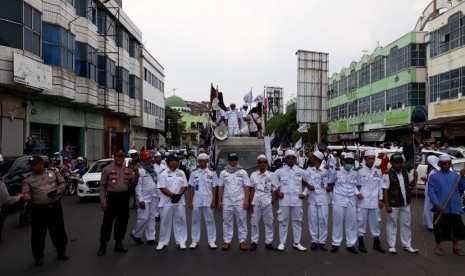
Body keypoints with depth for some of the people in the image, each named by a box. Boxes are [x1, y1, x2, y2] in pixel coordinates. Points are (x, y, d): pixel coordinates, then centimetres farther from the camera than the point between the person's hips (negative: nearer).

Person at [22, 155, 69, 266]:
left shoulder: (53, 173, 5)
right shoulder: (28, 180, 3)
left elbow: (62, 183, 9)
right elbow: (27, 194, -4)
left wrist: (57, 191, -9)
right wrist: (23, 197, -26)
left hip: (55, 207, 1)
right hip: (39, 209, 0)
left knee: (58, 230, 11)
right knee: (38, 234, 4)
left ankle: (61, 251, 29)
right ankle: (38, 257, 22)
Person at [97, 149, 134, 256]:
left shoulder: (128, 170, 8)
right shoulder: (107, 170, -3)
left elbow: (132, 184, 11)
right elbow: (102, 186, -4)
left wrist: (135, 175, -6)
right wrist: (103, 201, -10)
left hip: (124, 198, 4)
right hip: (112, 197, -4)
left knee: (122, 221, 12)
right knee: (107, 222, 1)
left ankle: (118, 243, 28)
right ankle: (103, 245, 16)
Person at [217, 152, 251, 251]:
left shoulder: (243, 172, 3)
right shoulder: (223, 173, 6)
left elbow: (246, 187, 1)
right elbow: (220, 187, 7)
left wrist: (246, 200, -7)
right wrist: (219, 201, 2)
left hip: (240, 201, -1)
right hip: (227, 201, 1)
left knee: (242, 221, 3)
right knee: (227, 221, 6)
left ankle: (242, 241, 13)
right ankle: (227, 241, 15)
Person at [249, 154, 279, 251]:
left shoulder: (271, 175, 2)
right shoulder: (253, 175, 4)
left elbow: (274, 189, 5)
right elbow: (252, 190, 6)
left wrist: (273, 199, -7)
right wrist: (251, 203, 2)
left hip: (267, 201, 0)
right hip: (256, 201, 1)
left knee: (269, 222, 5)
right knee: (254, 222, 3)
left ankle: (269, 242, 15)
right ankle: (254, 242, 13)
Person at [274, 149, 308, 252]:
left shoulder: (300, 171, 4)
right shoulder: (280, 171, 1)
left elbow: (308, 183, 13)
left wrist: (304, 193, 4)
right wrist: (277, 192, 0)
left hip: (297, 200, 1)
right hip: (284, 200, -1)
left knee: (297, 221, 8)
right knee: (283, 221, 4)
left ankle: (297, 243, 20)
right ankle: (282, 243, 15)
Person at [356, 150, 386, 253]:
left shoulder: (378, 172, 7)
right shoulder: (360, 171, -3)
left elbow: (380, 186, 10)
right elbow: (356, 185, 1)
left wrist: (380, 199, 7)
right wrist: (357, 193, -15)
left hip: (374, 202, 3)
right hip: (362, 201, -3)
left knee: (375, 222, 11)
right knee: (361, 221, 3)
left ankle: (376, 243, 25)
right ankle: (361, 243, 15)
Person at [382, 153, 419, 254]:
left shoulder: (405, 172, 6)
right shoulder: (387, 174, -14)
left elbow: (412, 184, 16)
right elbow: (385, 190, -15)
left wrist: (415, 177, -5)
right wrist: (387, 205, -18)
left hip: (405, 204, 6)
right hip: (393, 205, -6)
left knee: (406, 224, 14)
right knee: (392, 225, 6)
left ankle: (407, 245, 27)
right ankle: (391, 246, 17)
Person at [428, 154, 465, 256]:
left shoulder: (455, 175, 9)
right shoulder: (434, 176, -2)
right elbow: (431, 192, -9)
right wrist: (437, 204, -18)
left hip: (455, 208, 3)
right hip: (440, 208, -3)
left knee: (456, 227, 10)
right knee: (440, 227, 6)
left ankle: (455, 247, 27)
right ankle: (438, 246, 22)